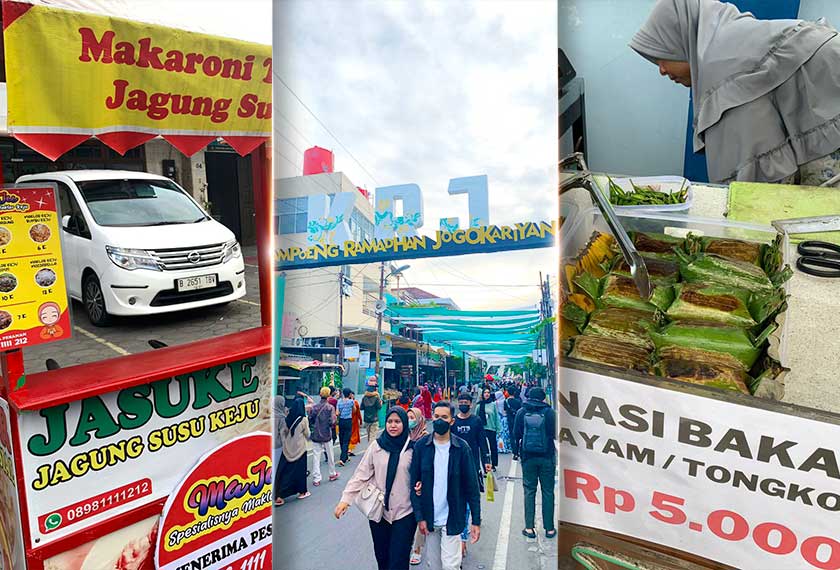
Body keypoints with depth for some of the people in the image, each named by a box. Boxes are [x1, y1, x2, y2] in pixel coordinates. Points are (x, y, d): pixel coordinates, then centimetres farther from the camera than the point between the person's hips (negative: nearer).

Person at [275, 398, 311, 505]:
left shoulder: (286, 419, -4)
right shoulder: (303, 420, -12)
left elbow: (282, 433, 2)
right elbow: (307, 434, -2)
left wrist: (285, 443, 12)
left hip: (287, 448, 3)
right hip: (299, 448, -3)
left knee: (284, 471, 5)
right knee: (300, 469, 12)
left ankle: (279, 496, 1)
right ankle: (302, 491, 25)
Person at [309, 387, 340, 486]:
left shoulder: (314, 407, -3)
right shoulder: (330, 407, -11)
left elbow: (310, 421, -1)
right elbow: (332, 422, -17)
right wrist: (332, 426, 4)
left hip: (315, 436, 1)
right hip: (327, 435, -1)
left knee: (316, 456, 4)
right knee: (330, 455, 16)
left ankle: (316, 479, 1)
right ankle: (332, 474, 32)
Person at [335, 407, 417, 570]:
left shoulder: (412, 447, -6)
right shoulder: (377, 445, -3)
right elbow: (361, 474, -3)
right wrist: (346, 499, -10)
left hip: (404, 513, -2)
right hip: (378, 511, 2)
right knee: (381, 556, 14)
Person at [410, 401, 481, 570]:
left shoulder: (462, 447, -6)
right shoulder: (421, 446, -3)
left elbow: (471, 486, -4)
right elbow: (414, 483, -1)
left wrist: (476, 520, -6)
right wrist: (419, 516, -6)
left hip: (452, 518, -2)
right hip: (429, 518, 2)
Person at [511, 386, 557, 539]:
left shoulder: (521, 412, -1)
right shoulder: (549, 412, -7)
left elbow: (516, 434, 3)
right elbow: (554, 434, -4)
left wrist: (516, 452, 13)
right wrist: (555, 455, 8)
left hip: (528, 457, 1)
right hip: (547, 457, -1)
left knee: (529, 491, 9)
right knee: (548, 491, 8)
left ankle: (529, 528, 10)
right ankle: (549, 528, 12)